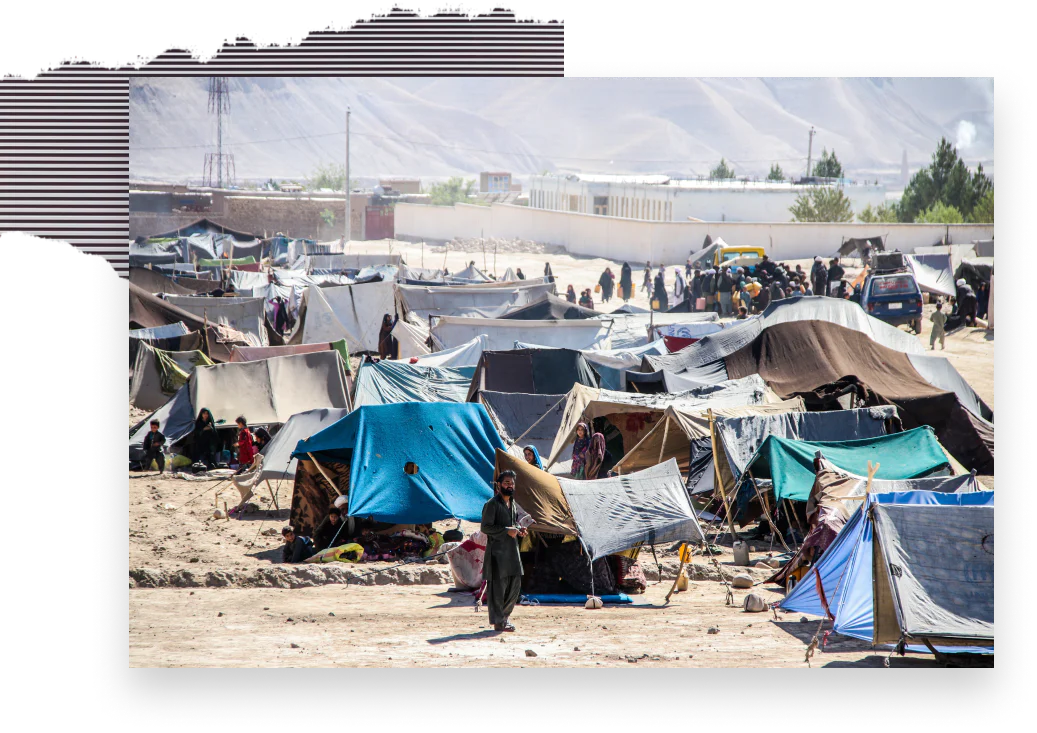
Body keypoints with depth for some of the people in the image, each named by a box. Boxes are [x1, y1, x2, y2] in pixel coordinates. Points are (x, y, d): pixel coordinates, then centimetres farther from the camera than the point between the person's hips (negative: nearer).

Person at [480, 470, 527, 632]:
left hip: (512, 550, 8)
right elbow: (485, 527, -14)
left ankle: (505, 614, 25)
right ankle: (498, 621, -3)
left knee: (515, 583, 9)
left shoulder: (512, 504, 16)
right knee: (497, 585, -6)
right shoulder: (492, 504, -10)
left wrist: (519, 530, 6)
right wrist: (507, 531, -19)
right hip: (497, 550, -8)